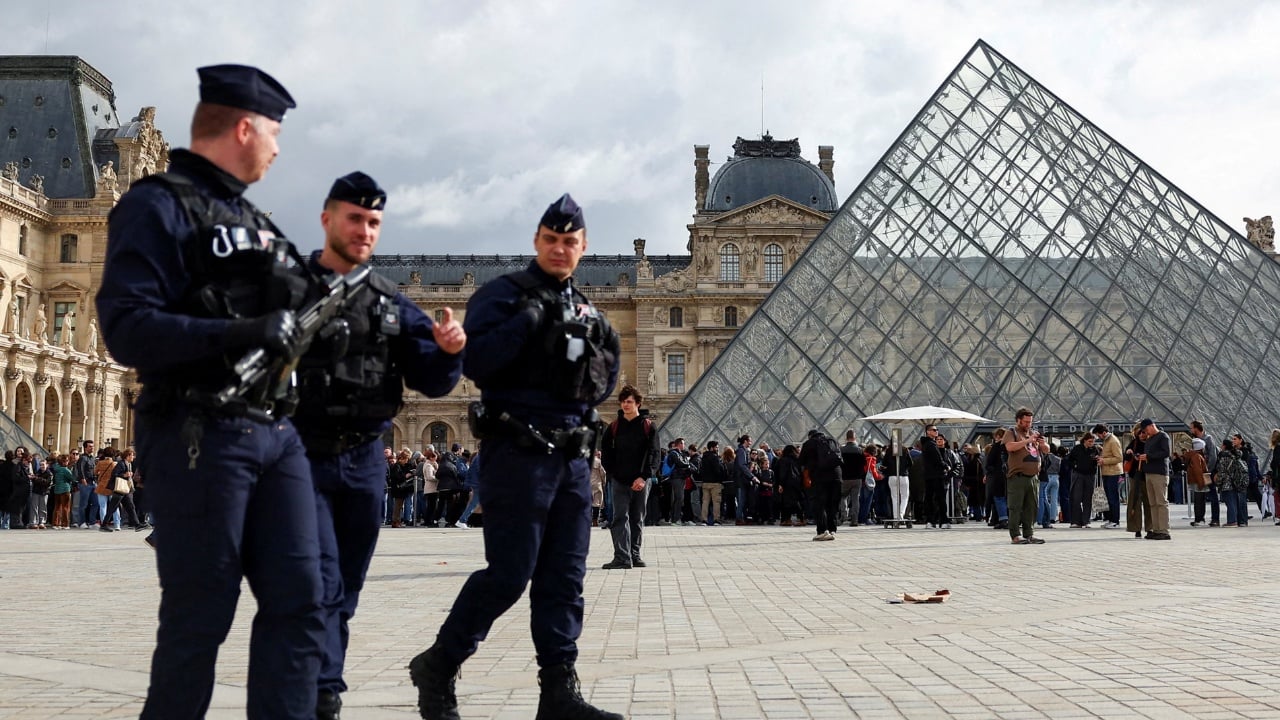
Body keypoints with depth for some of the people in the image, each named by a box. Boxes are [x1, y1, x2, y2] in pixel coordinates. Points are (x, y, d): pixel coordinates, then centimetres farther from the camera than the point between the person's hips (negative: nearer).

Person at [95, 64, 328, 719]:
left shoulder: (250, 218, 20)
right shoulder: (159, 205, -6)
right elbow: (127, 330, -17)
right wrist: (241, 333, -25)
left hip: (275, 433, 8)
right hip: (200, 437, -8)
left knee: (297, 605, 3)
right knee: (199, 620, -1)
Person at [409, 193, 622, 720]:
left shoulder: (584, 310, 18)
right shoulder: (504, 294, -3)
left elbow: (604, 385, 21)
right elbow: (475, 361, -18)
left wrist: (600, 356, 3)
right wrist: (528, 321, -19)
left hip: (573, 457, 7)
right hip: (518, 454, -7)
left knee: (564, 579, 6)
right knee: (509, 573, -7)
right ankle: (436, 667, 11)